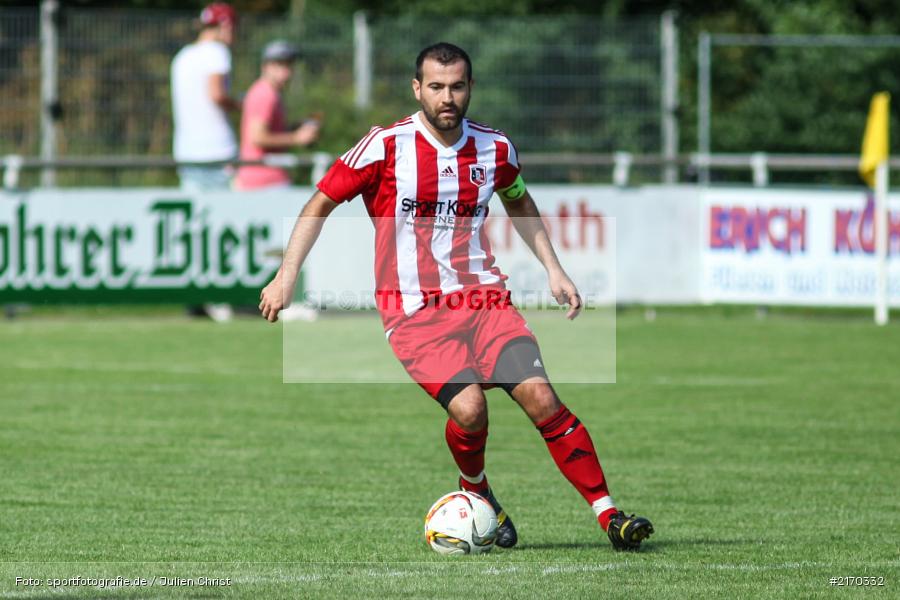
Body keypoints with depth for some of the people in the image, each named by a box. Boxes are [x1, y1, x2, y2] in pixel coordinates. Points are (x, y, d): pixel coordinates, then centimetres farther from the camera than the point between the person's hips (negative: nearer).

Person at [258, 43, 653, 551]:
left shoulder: (494, 148, 4)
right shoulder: (387, 146, -7)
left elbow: (519, 203, 26)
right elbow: (321, 204, 4)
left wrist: (553, 269, 19)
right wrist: (287, 276, -2)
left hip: (484, 296, 3)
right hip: (413, 310, -3)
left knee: (540, 398, -16)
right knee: (469, 409, -24)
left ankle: (610, 515, -12)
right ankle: (477, 493, 8)